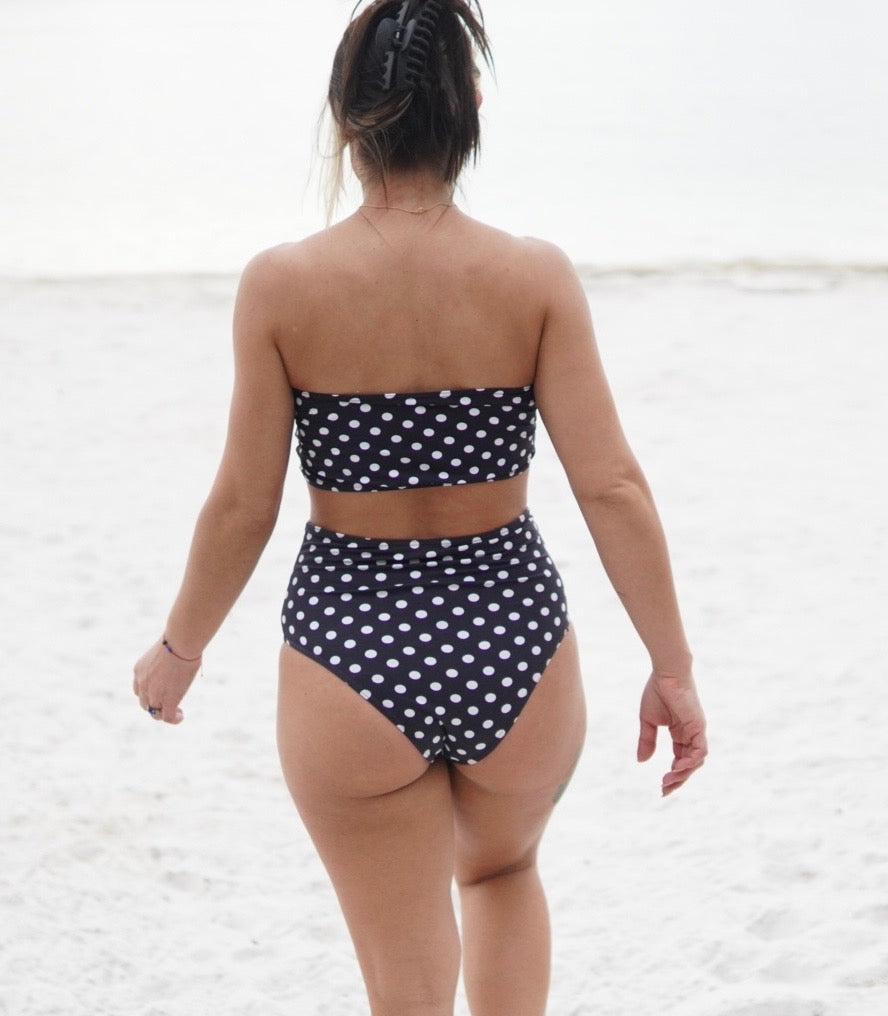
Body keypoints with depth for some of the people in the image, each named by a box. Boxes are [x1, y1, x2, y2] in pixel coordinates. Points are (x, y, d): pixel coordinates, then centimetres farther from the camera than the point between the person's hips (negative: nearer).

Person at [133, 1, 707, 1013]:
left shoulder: (280, 284, -10)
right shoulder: (536, 277, -8)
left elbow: (243, 505, -5)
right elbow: (612, 487, -9)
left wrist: (178, 649, 11)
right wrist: (672, 667, 0)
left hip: (351, 651, -1)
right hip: (512, 641, 1)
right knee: (503, 870, 34)